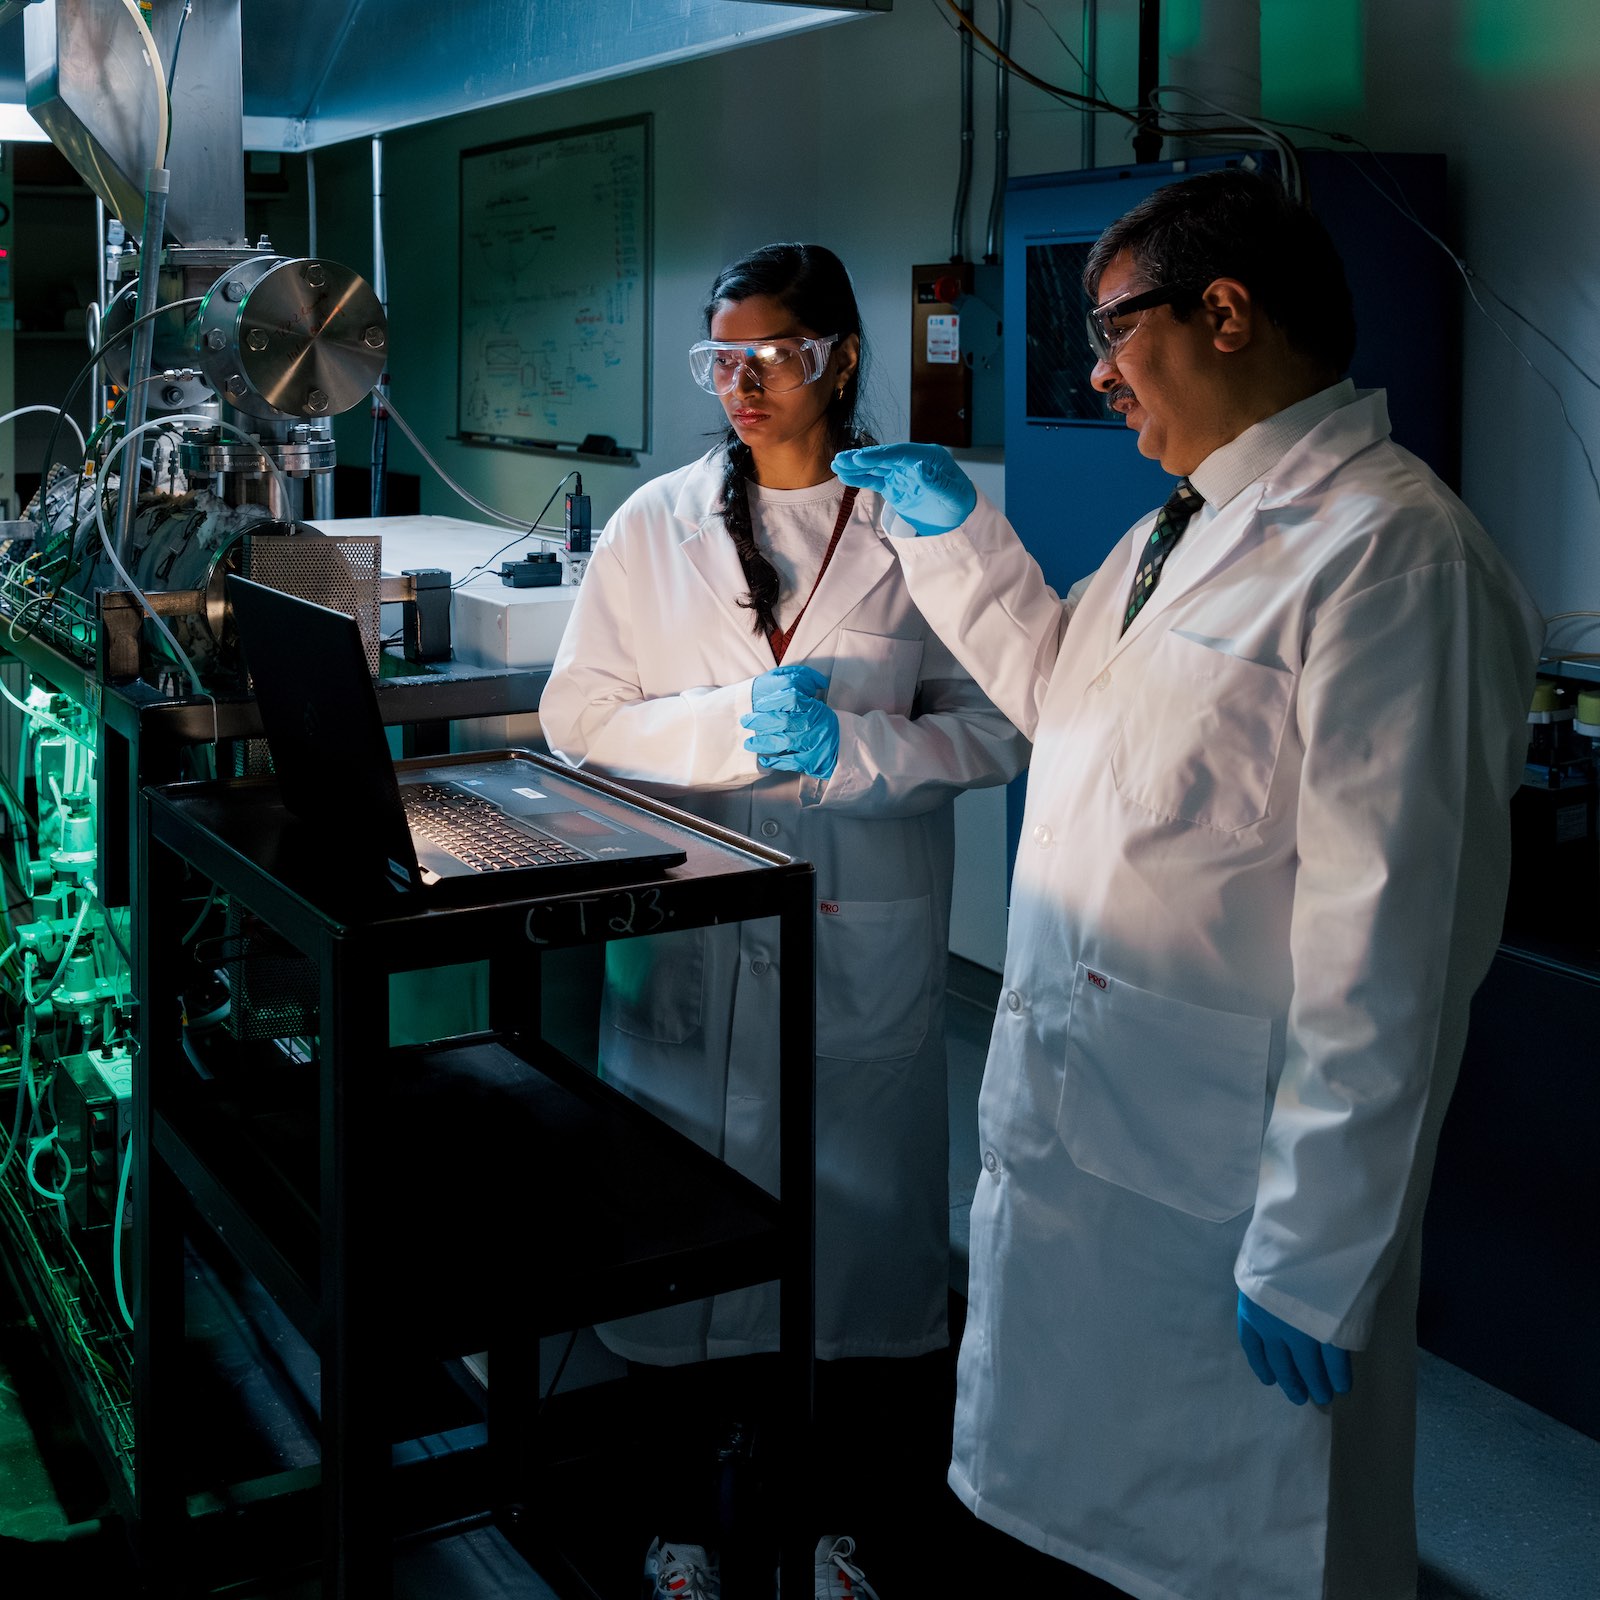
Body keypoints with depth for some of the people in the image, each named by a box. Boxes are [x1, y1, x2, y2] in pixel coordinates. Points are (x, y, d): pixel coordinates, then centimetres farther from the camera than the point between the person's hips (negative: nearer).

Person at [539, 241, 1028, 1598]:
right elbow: (576, 717, 1)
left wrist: (851, 746, -16)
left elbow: (998, 729, 0)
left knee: (858, 1184, 7)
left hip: (865, 931, -1)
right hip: (691, 923, 1)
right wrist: (730, 726, -14)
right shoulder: (657, 525, 6)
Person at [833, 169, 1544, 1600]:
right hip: (1075, 1129, 9)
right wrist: (953, 527, 19)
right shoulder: (1187, 526, 12)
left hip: (1222, 1194, -9)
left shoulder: (1387, 553, -21)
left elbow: (1382, 941, -25)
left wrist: (1311, 1259, -23)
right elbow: (1057, 684, 31)